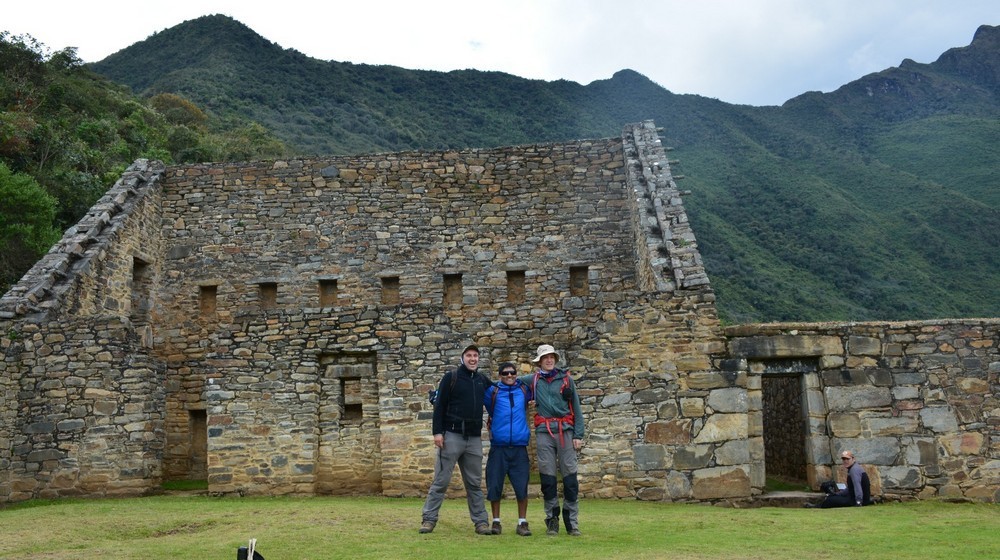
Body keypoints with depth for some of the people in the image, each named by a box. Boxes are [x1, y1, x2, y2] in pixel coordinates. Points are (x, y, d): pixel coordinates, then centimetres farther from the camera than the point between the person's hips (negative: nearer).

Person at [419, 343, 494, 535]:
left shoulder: (483, 381, 11)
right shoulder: (451, 377, -1)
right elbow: (439, 405, -4)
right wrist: (437, 432, -11)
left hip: (474, 438, 4)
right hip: (452, 436, -4)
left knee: (475, 483, 8)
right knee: (441, 480, -1)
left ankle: (480, 521, 11)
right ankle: (429, 519, 7)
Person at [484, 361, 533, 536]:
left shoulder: (524, 390, 10)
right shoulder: (492, 391, 4)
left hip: (519, 447, 1)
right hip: (498, 447, -1)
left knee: (521, 487, -2)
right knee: (494, 486, 2)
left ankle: (522, 523, 10)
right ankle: (496, 522, 16)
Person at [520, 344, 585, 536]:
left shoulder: (566, 379, 8)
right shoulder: (533, 380, 10)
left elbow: (576, 409, 7)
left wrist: (578, 435, 1)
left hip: (566, 431, -1)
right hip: (544, 432, 1)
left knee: (570, 475, -2)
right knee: (547, 476, 2)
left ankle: (572, 522, 6)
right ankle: (552, 520, 12)